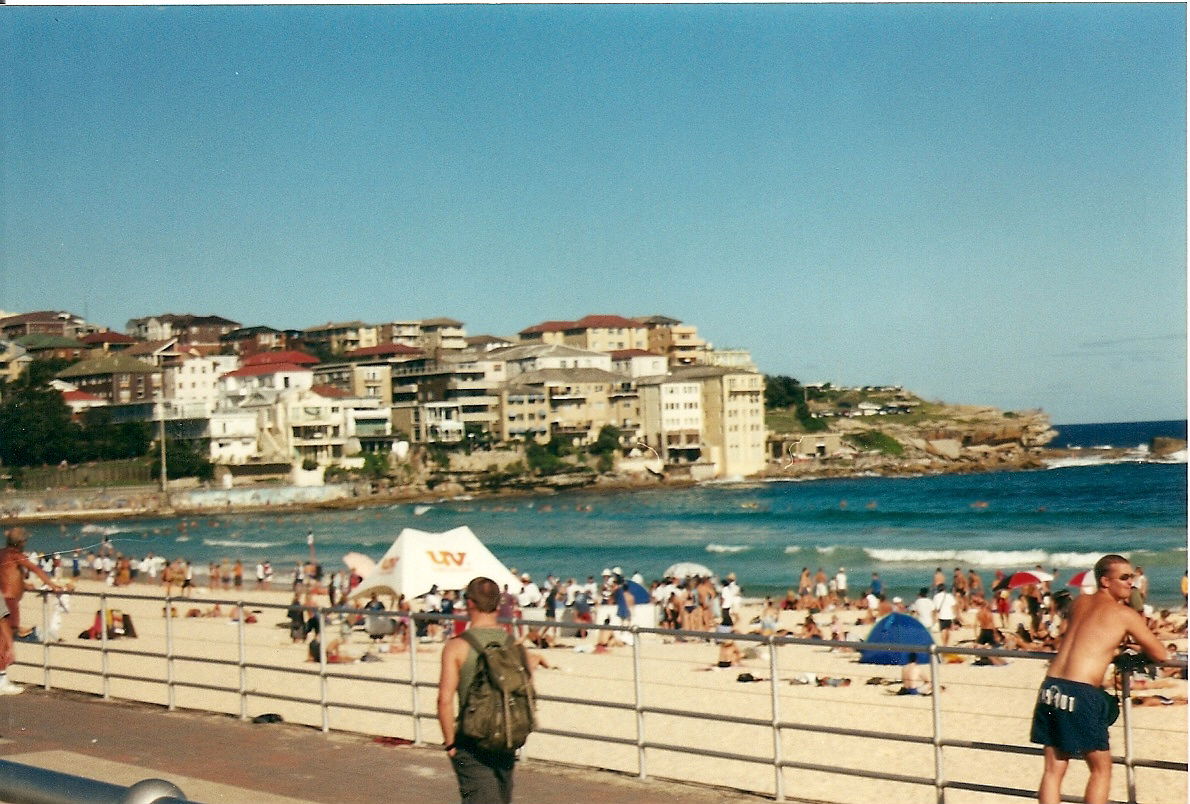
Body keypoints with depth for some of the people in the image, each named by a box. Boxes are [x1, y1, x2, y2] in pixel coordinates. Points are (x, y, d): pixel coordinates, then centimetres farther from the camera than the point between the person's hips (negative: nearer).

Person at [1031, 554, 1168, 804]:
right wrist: (1138, 652, 25)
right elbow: (1161, 655, 7)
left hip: (1051, 687, 6)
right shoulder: (1126, 615, 1)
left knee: (1053, 769, 11)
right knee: (1101, 768, 11)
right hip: (1081, 693, -6)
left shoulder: (1080, 603, 17)